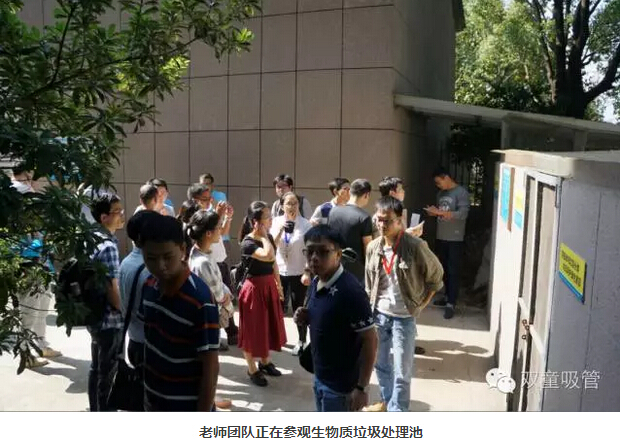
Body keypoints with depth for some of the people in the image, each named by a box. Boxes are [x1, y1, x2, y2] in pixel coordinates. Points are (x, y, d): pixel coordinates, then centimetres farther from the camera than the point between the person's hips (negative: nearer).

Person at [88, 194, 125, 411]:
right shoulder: (108, 246, -22)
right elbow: (112, 291, -23)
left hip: (96, 317, 9)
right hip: (110, 320, -9)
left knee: (96, 368, 19)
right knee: (107, 373, 4)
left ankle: (96, 412, 34)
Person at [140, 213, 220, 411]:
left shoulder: (200, 300, -26)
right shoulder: (149, 287, -4)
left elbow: (210, 367, -20)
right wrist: (148, 394, 14)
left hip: (187, 410, -7)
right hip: (155, 403, 7)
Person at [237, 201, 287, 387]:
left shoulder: (268, 237, 3)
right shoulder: (248, 243, -21)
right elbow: (268, 256, -37)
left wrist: (278, 285, 15)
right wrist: (263, 236, -25)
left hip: (269, 285, 8)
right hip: (254, 288, -8)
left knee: (268, 324, 19)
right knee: (253, 328, 6)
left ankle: (265, 362, 39)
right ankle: (252, 370, 23)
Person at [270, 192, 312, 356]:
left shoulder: (306, 224, -10)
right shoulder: (277, 221, 0)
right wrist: (281, 229, -19)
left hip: (299, 273, -3)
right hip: (280, 271, 3)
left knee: (298, 307, 3)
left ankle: (301, 341, 19)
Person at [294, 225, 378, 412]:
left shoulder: (350, 291, -26)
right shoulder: (316, 283, 0)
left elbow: (370, 340, -21)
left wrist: (361, 387, -19)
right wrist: (305, 318, -5)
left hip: (342, 383, -8)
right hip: (320, 377, 8)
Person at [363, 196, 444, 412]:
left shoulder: (415, 246, -17)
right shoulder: (373, 247, -3)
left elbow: (436, 275, -3)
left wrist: (421, 304, -4)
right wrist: (369, 308, 9)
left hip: (403, 317, -5)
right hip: (378, 314, 5)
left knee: (402, 372, 3)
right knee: (380, 363, 21)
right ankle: (387, 400, 43)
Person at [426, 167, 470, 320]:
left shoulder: (461, 192, -10)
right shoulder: (441, 193, 12)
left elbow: (462, 214, -21)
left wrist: (440, 212, -23)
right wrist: (433, 213, -3)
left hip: (455, 239, -7)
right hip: (441, 237, 7)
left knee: (453, 271, -2)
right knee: (444, 269, 14)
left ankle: (451, 304, 1)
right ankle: (448, 297, 28)